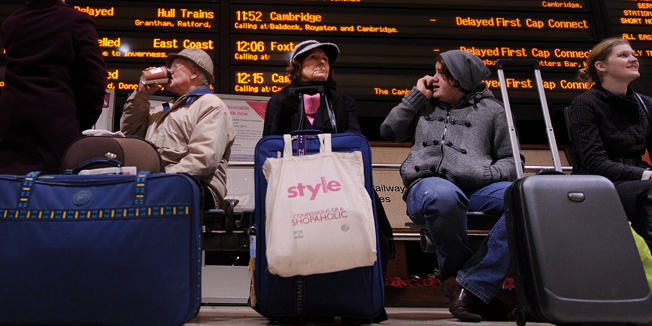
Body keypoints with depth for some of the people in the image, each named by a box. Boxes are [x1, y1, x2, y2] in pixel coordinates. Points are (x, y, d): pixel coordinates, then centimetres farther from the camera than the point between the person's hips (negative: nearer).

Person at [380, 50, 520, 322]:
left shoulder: (491, 110, 22)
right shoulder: (426, 106, 29)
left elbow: (511, 159, 19)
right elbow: (389, 131, 21)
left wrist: (491, 173, -4)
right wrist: (417, 95, 18)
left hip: (476, 189, 1)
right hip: (427, 185, -1)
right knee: (443, 195, -41)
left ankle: (469, 286, -29)